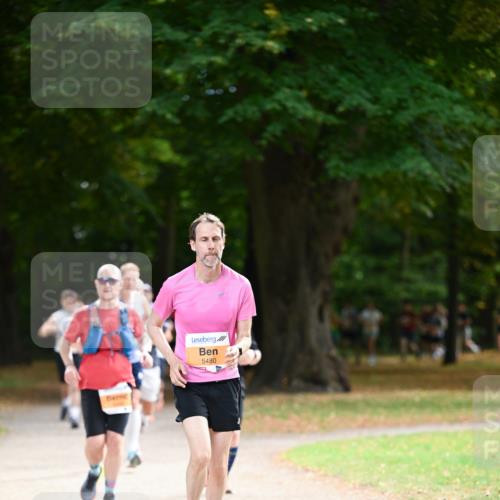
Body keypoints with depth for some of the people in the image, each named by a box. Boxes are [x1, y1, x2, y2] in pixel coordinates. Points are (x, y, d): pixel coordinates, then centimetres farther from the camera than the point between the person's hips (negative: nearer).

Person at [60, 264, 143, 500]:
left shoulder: (130, 315, 7)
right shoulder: (84, 315, 4)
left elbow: (140, 342, 21)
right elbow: (66, 343, 14)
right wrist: (69, 365, -4)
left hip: (120, 383, 1)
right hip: (91, 384, 0)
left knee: (115, 438, -8)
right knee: (95, 441, -8)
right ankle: (94, 472, 26)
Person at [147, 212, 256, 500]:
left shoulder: (240, 285, -2)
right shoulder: (175, 285, -5)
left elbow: (245, 336, 4)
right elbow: (154, 325, 11)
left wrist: (238, 349, -20)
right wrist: (172, 359, -5)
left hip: (225, 381, 2)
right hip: (188, 382, -2)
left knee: (219, 463, 6)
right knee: (201, 454, -18)